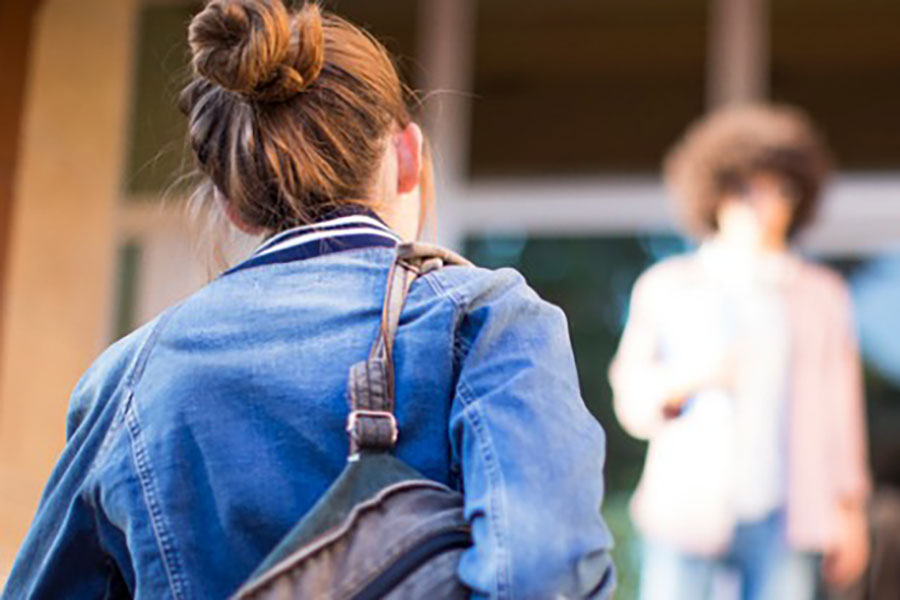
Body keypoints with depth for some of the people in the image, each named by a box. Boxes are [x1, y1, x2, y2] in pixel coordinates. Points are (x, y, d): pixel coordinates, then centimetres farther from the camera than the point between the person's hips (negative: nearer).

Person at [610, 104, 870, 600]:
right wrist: (690, 378, -14)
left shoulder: (822, 296, 12)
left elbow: (840, 407, 12)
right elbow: (631, 400, 5)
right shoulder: (665, 286, 10)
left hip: (784, 522, 1)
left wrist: (849, 509, 8)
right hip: (687, 512, -1)